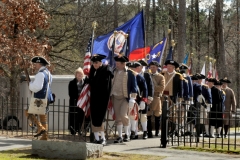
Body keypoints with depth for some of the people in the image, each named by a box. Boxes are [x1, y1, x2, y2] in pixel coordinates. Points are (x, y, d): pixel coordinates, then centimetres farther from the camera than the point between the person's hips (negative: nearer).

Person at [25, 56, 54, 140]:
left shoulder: (40, 74, -17)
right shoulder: (48, 73, 14)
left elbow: (36, 87, -27)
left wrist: (31, 84, -6)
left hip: (40, 99, -9)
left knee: (28, 112, 2)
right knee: (44, 119, 13)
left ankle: (40, 128, -8)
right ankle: (44, 137, 13)